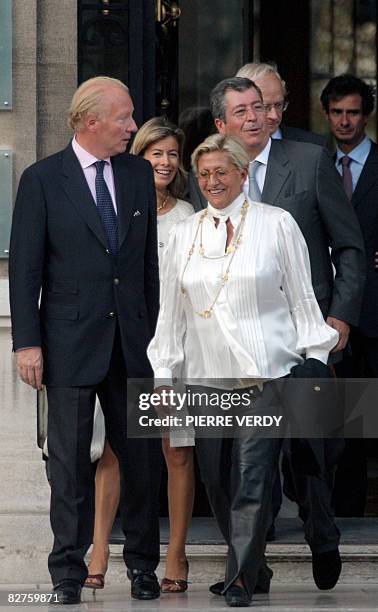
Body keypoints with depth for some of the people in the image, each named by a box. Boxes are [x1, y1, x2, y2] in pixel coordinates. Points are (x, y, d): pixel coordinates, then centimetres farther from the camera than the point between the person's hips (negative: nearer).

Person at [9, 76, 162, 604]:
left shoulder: (138, 175, 9)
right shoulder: (43, 180, -3)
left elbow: (150, 259, 13)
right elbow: (25, 267, -3)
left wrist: (155, 328, 8)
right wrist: (27, 342, -9)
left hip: (133, 342, 3)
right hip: (71, 342, -3)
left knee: (142, 453, 5)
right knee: (70, 458, 2)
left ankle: (142, 564, 17)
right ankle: (68, 571, 9)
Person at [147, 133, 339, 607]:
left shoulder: (276, 224, 2)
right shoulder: (184, 234, 12)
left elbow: (303, 299, 4)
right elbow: (170, 311, 14)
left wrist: (316, 363, -1)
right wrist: (162, 375, 10)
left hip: (265, 373, -4)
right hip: (205, 376, 4)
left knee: (252, 477, -9)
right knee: (215, 479, 5)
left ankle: (242, 578, -5)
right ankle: (245, 561, 23)